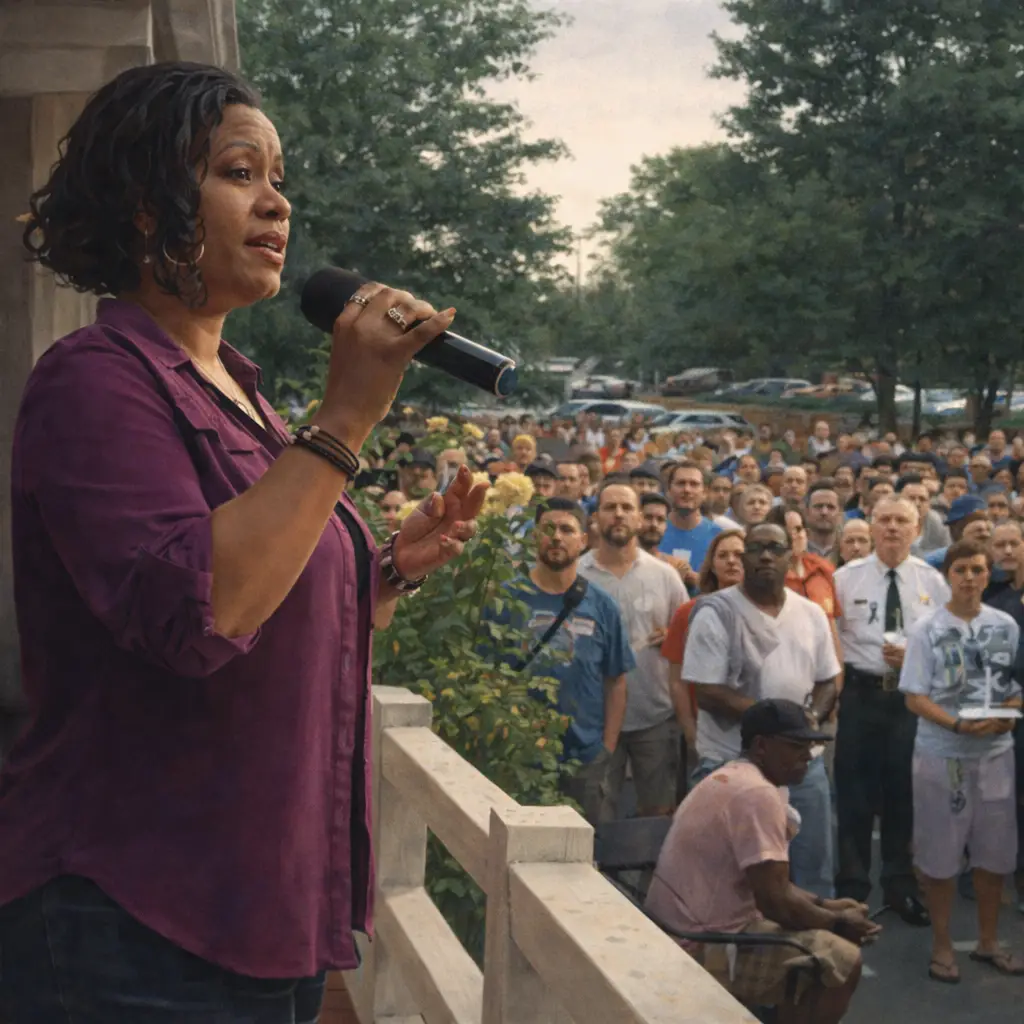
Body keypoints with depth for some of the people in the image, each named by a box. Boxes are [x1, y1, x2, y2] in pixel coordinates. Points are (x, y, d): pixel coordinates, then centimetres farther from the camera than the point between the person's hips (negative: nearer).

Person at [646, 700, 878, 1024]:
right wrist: (839, 922, -6)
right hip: (705, 949, -11)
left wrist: (825, 905, 12)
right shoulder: (758, 794, -20)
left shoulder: (733, 779, 12)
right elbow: (776, 903, -21)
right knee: (842, 959, -9)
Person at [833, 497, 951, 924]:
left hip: (913, 697, 1)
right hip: (861, 693, -1)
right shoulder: (846, 577, -1)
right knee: (854, 792, 4)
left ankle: (901, 887, 26)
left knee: (904, 793, 11)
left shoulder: (933, 582, 3)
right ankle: (852, 887, 19)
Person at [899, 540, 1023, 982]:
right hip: (942, 755, -3)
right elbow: (915, 697, -7)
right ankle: (942, 945, 19)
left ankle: (988, 941, 27)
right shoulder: (926, 631, -4)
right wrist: (960, 725, -21)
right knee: (940, 852, 4)